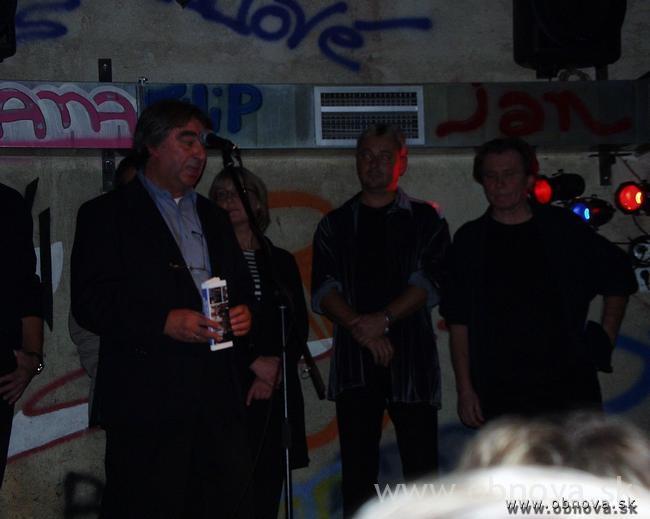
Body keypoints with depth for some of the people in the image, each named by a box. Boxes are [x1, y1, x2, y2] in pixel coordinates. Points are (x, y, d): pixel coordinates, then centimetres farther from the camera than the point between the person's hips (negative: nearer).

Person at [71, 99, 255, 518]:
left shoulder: (214, 217, 23)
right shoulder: (107, 214, 3)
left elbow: (241, 286, 29)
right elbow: (90, 302, -7)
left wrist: (244, 311, 5)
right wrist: (164, 322, -17)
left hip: (218, 396, 6)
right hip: (148, 399, -5)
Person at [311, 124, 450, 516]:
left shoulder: (426, 220, 8)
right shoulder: (335, 225, 13)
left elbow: (430, 283, -4)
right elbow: (323, 291, 2)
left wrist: (383, 319, -15)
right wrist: (363, 330, -12)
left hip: (412, 359, -1)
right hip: (354, 364, 2)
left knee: (422, 470, -2)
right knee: (358, 474, 2)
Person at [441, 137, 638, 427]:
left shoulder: (562, 227, 6)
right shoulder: (470, 240, 5)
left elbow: (617, 280, 18)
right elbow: (458, 323, 4)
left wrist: (605, 339, 9)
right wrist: (465, 389, -1)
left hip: (568, 384, 1)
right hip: (499, 392, 0)